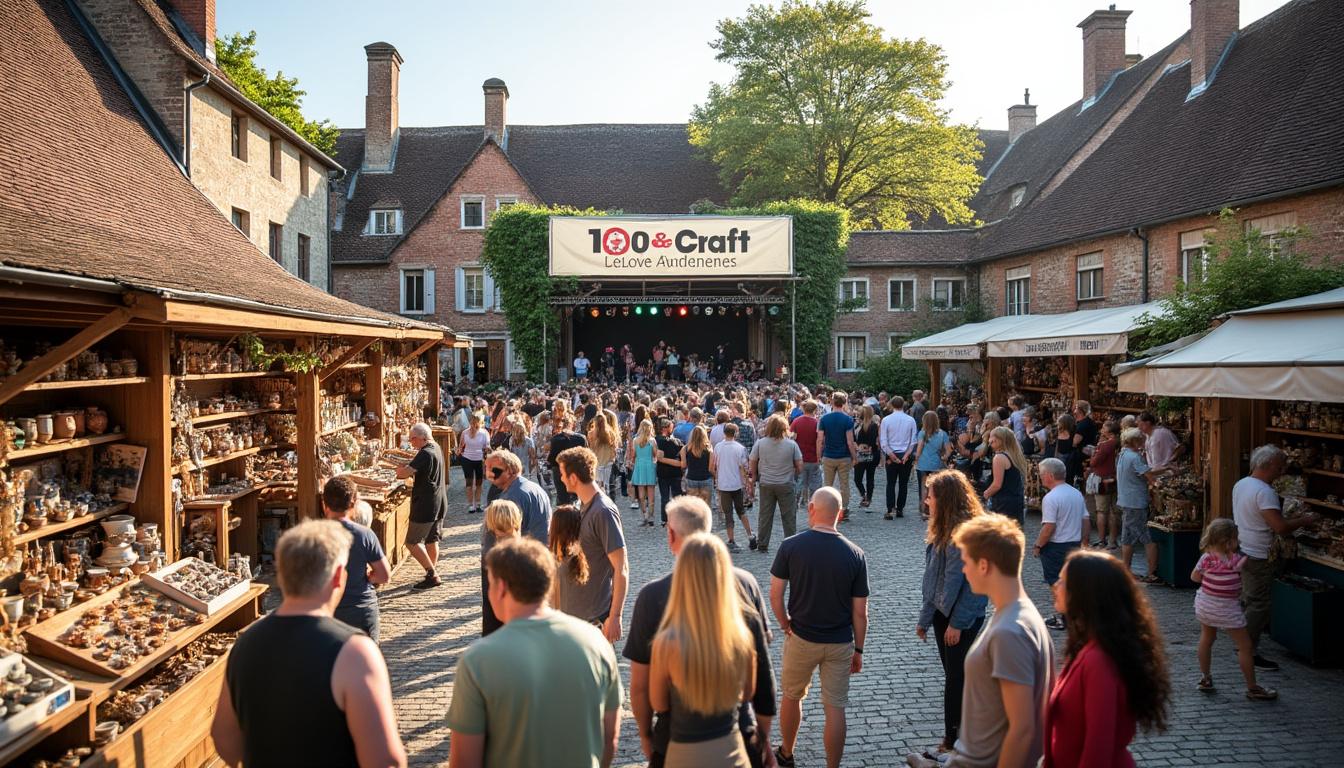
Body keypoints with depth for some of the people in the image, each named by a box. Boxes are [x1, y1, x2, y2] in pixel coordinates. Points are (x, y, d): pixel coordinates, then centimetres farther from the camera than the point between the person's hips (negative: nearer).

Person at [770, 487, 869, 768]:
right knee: (835, 708, 10)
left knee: (792, 697, 22)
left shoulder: (790, 546, -14)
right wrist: (858, 649, 6)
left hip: (801, 639, 0)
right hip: (840, 644, 0)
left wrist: (787, 627, 5)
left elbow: (775, 595, -10)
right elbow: (860, 612, -6)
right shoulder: (855, 555, -10)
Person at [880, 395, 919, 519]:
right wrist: (906, 455, -6)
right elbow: (914, 441, -4)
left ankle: (890, 509, -6)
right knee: (904, 484, 10)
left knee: (891, 483, 4)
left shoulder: (886, 420, -6)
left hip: (891, 454, -1)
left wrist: (892, 456, -8)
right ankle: (900, 509, 12)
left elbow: (883, 441, -9)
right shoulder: (910, 420, -2)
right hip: (906, 455, 1)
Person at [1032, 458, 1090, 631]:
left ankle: (1061, 618, 8)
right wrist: (1084, 541, 21)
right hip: (1074, 544, 8)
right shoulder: (1077, 493, 6)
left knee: (1056, 583, 3)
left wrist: (1037, 546, -12)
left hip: (1056, 546, -8)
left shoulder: (1051, 498, -20)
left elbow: (1049, 527, -22)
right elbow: (1086, 520, 11)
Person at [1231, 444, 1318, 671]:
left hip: (1242, 551, 9)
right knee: (1259, 606, -2)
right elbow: (1280, 527, -26)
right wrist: (1304, 521, -10)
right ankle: (1250, 653, 1)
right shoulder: (1264, 492, -21)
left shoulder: (1240, 484, 8)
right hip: (1258, 558, -9)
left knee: (1248, 600, 20)